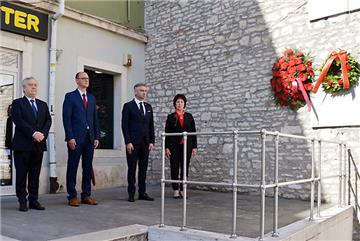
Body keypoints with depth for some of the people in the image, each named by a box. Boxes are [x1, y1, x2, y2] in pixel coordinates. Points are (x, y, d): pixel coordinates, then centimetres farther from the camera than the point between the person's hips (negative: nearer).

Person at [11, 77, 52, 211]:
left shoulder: (43, 105, 18)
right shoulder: (17, 103, 3)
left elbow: (48, 121, 7)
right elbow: (18, 121, -10)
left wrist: (43, 134, -11)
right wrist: (33, 133, -19)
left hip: (39, 144, 4)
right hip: (22, 144, -4)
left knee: (35, 174, 7)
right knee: (21, 174, 1)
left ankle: (34, 201, 13)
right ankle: (22, 202, 9)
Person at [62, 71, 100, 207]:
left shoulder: (91, 98, 16)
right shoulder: (70, 96, 0)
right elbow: (66, 118, -7)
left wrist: (96, 137, 7)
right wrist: (70, 137, -14)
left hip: (89, 138, 5)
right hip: (75, 138, -5)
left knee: (88, 168, 8)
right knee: (72, 167, 1)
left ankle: (86, 195, 16)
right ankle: (72, 197, 8)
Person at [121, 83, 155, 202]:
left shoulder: (148, 107, 14)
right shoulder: (128, 106, -1)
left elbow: (151, 125, 13)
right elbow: (124, 125, -6)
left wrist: (152, 141, 4)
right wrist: (128, 142, -13)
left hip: (145, 143, 5)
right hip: (133, 143, -5)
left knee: (143, 169, 7)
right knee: (132, 169, 0)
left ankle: (142, 193, 13)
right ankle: (131, 194, 7)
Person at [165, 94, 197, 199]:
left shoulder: (189, 116, 8)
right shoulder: (171, 117, 4)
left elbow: (193, 132, 7)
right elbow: (167, 133, 1)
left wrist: (194, 147, 1)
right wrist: (166, 147, -6)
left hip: (186, 145, 1)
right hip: (174, 145, -1)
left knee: (185, 168, 4)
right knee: (174, 168, 0)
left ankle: (183, 190, 12)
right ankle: (176, 190, 8)